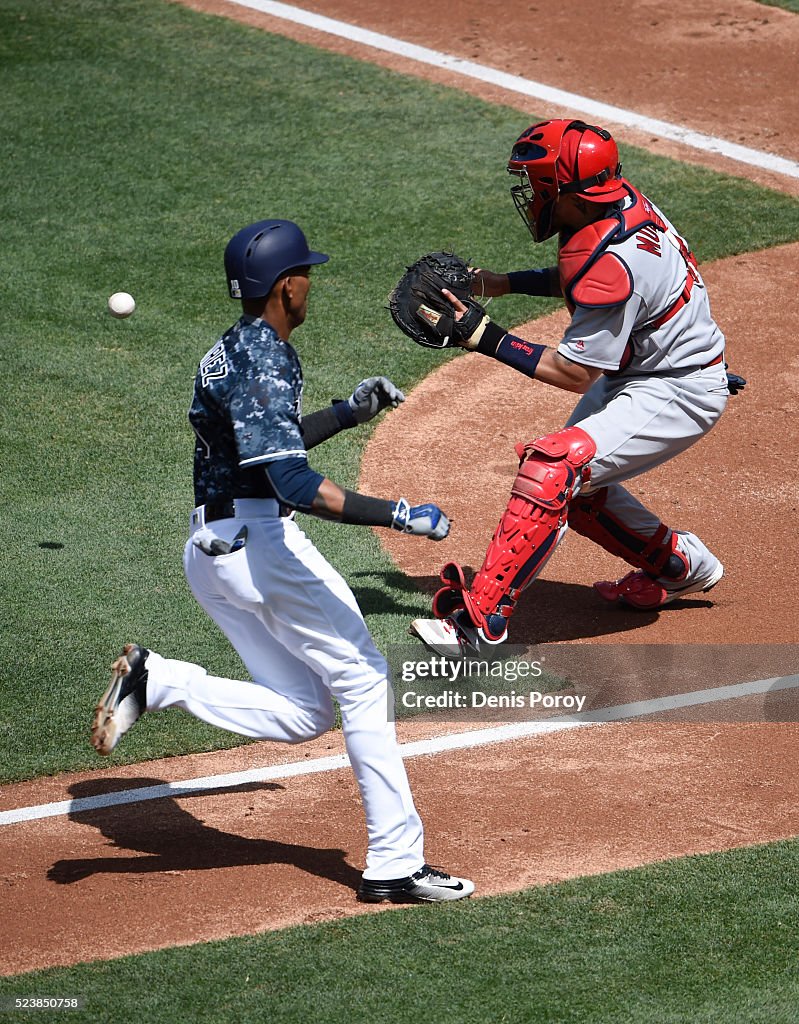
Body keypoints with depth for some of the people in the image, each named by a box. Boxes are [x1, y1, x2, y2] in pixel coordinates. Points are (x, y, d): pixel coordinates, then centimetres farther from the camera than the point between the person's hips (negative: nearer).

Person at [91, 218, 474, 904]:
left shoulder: (235, 351, 15)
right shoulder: (264, 363, -16)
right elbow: (294, 482, -26)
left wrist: (349, 413, 24)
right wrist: (398, 515, -29)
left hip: (211, 551, 10)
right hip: (258, 539, -10)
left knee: (304, 713, 9)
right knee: (363, 679, -3)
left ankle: (156, 684, -3)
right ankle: (395, 863, -5)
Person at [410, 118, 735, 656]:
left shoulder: (612, 263, -31)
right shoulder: (619, 200, -5)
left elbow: (574, 373, -25)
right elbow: (575, 276, 17)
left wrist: (486, 337, -21)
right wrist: (501, 283, 8)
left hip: (678, 395, -10)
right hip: (635, 372, 10)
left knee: (552, 470, -24)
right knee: (575, 484, 20)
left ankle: (481, 620, -26)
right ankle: (680, 564, 38)